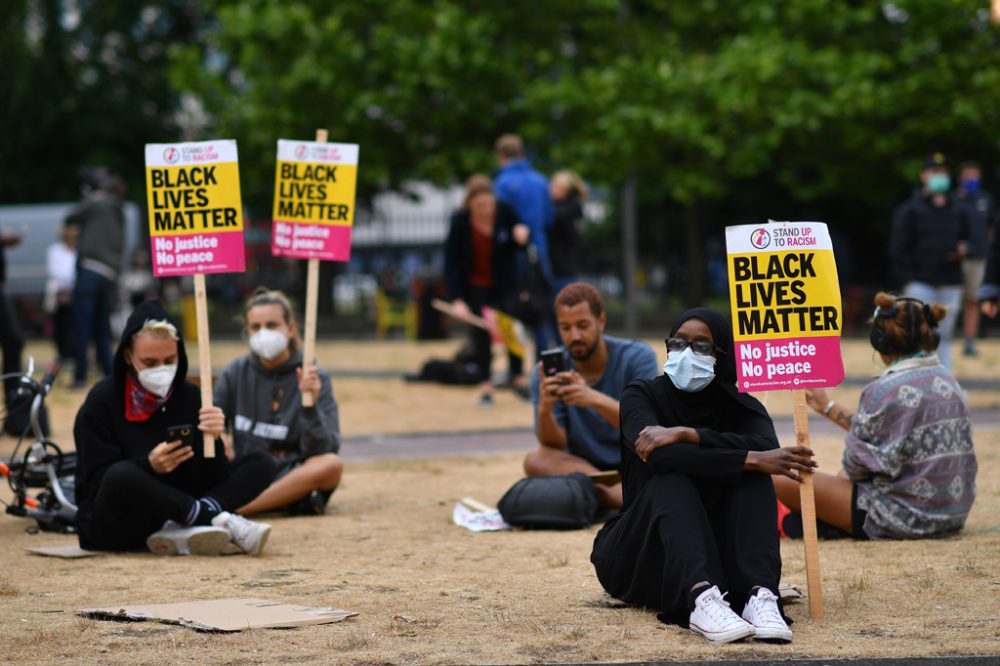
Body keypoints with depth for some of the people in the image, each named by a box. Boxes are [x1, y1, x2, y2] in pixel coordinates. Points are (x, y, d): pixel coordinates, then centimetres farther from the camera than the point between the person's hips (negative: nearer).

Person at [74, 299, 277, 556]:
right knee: (122, 476, -38)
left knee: (262, 465, -7)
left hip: (173, 511, 5)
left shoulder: (189, 396, 4)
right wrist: (149, 466, -28)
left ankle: (181, 532, -30)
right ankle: (221, 521, -28)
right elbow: (95, 483, -13)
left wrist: (212, 440, -21)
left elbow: (213, 478, -1)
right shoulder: (102, 401, -7)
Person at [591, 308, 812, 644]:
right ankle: (701, 600, -56)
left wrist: (687, 434, -33)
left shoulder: (741, 406, 1)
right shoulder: (641, 396, -5)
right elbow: (658, 454, -28)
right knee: (671, 481, -31)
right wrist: (753, 459, -31)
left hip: (718, 558, 2)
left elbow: (767, 446, -24)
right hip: (640, 559, -2)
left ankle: (760, 595, -44)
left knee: (753, 479, -22)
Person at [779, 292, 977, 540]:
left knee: (779, 480, 0)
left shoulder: (884, 391, -19)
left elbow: (856, 466, -13)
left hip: (906, 518, -9)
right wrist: (828, 407, 27)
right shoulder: (946, 379, 6)